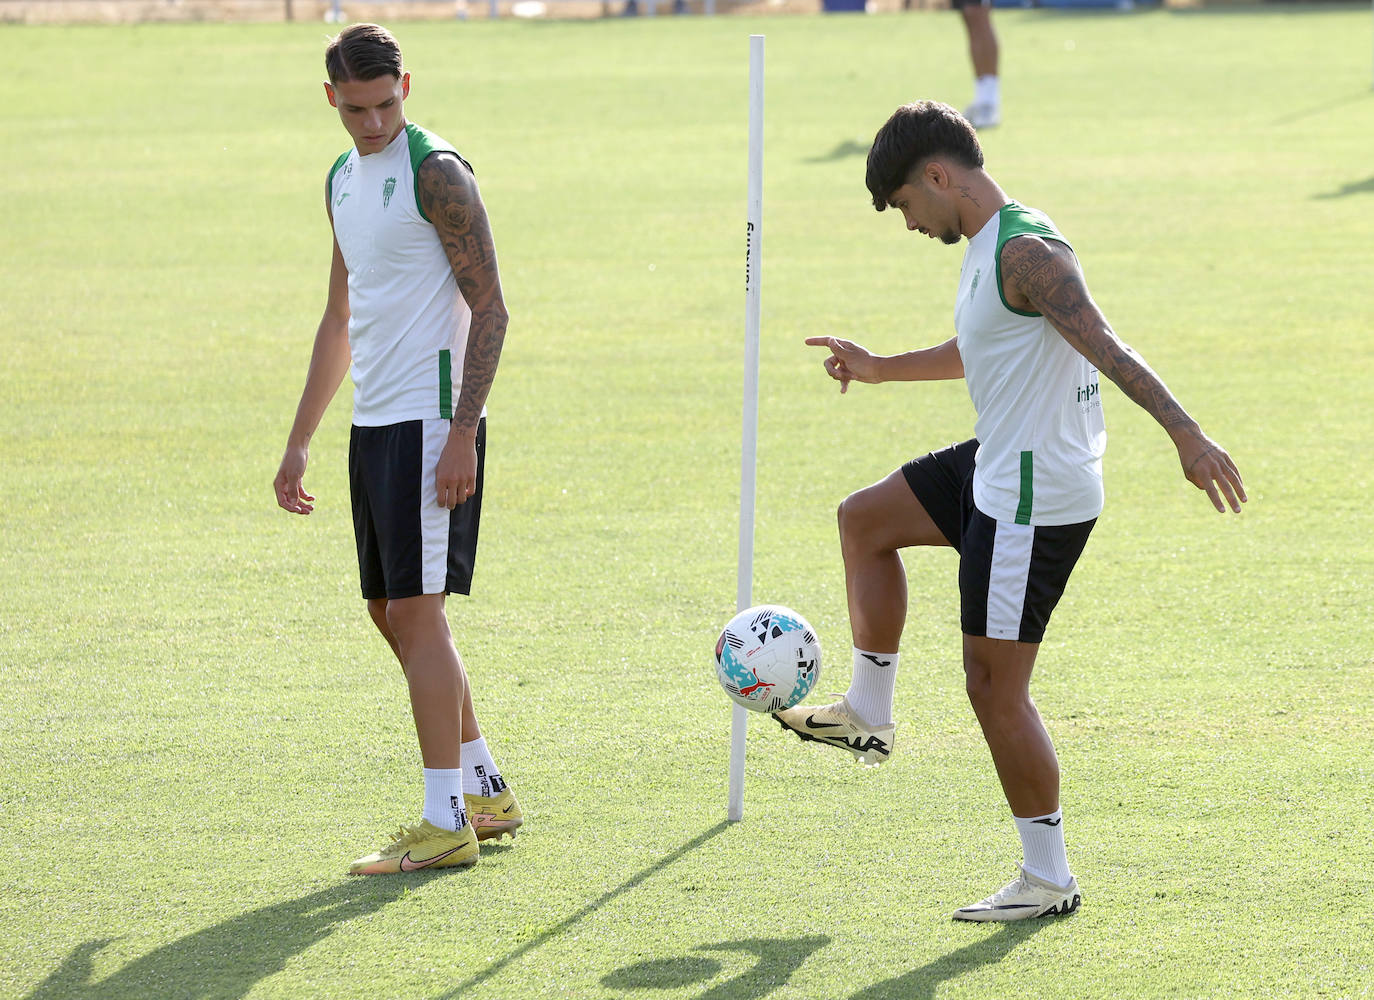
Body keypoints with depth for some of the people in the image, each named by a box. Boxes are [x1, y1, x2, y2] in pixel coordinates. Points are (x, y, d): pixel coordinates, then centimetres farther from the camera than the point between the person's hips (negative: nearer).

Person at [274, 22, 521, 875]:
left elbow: (490, 309, -14)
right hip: (373, 422, 9)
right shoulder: (344, 181, 16)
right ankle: (487, 792, 21)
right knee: (392, 612, 11)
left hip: (431, 421, -9)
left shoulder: (435, 172, -10)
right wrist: (300, 442, 22)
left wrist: (463, 435, -21)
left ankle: (448, 824, -8)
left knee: (417, 608, -10)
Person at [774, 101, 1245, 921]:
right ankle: (869, 716, 32)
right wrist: (883, 370, 40)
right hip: (995, 469, 10)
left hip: (1036, 500, -10)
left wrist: (1188, 435, -41)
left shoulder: (1025, 254, -22)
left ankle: (1049, 881, 5)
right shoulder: (990, 247, 11)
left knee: (995, 684, -3)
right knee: (865, 520, 24)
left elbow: (1109, 350, -32)